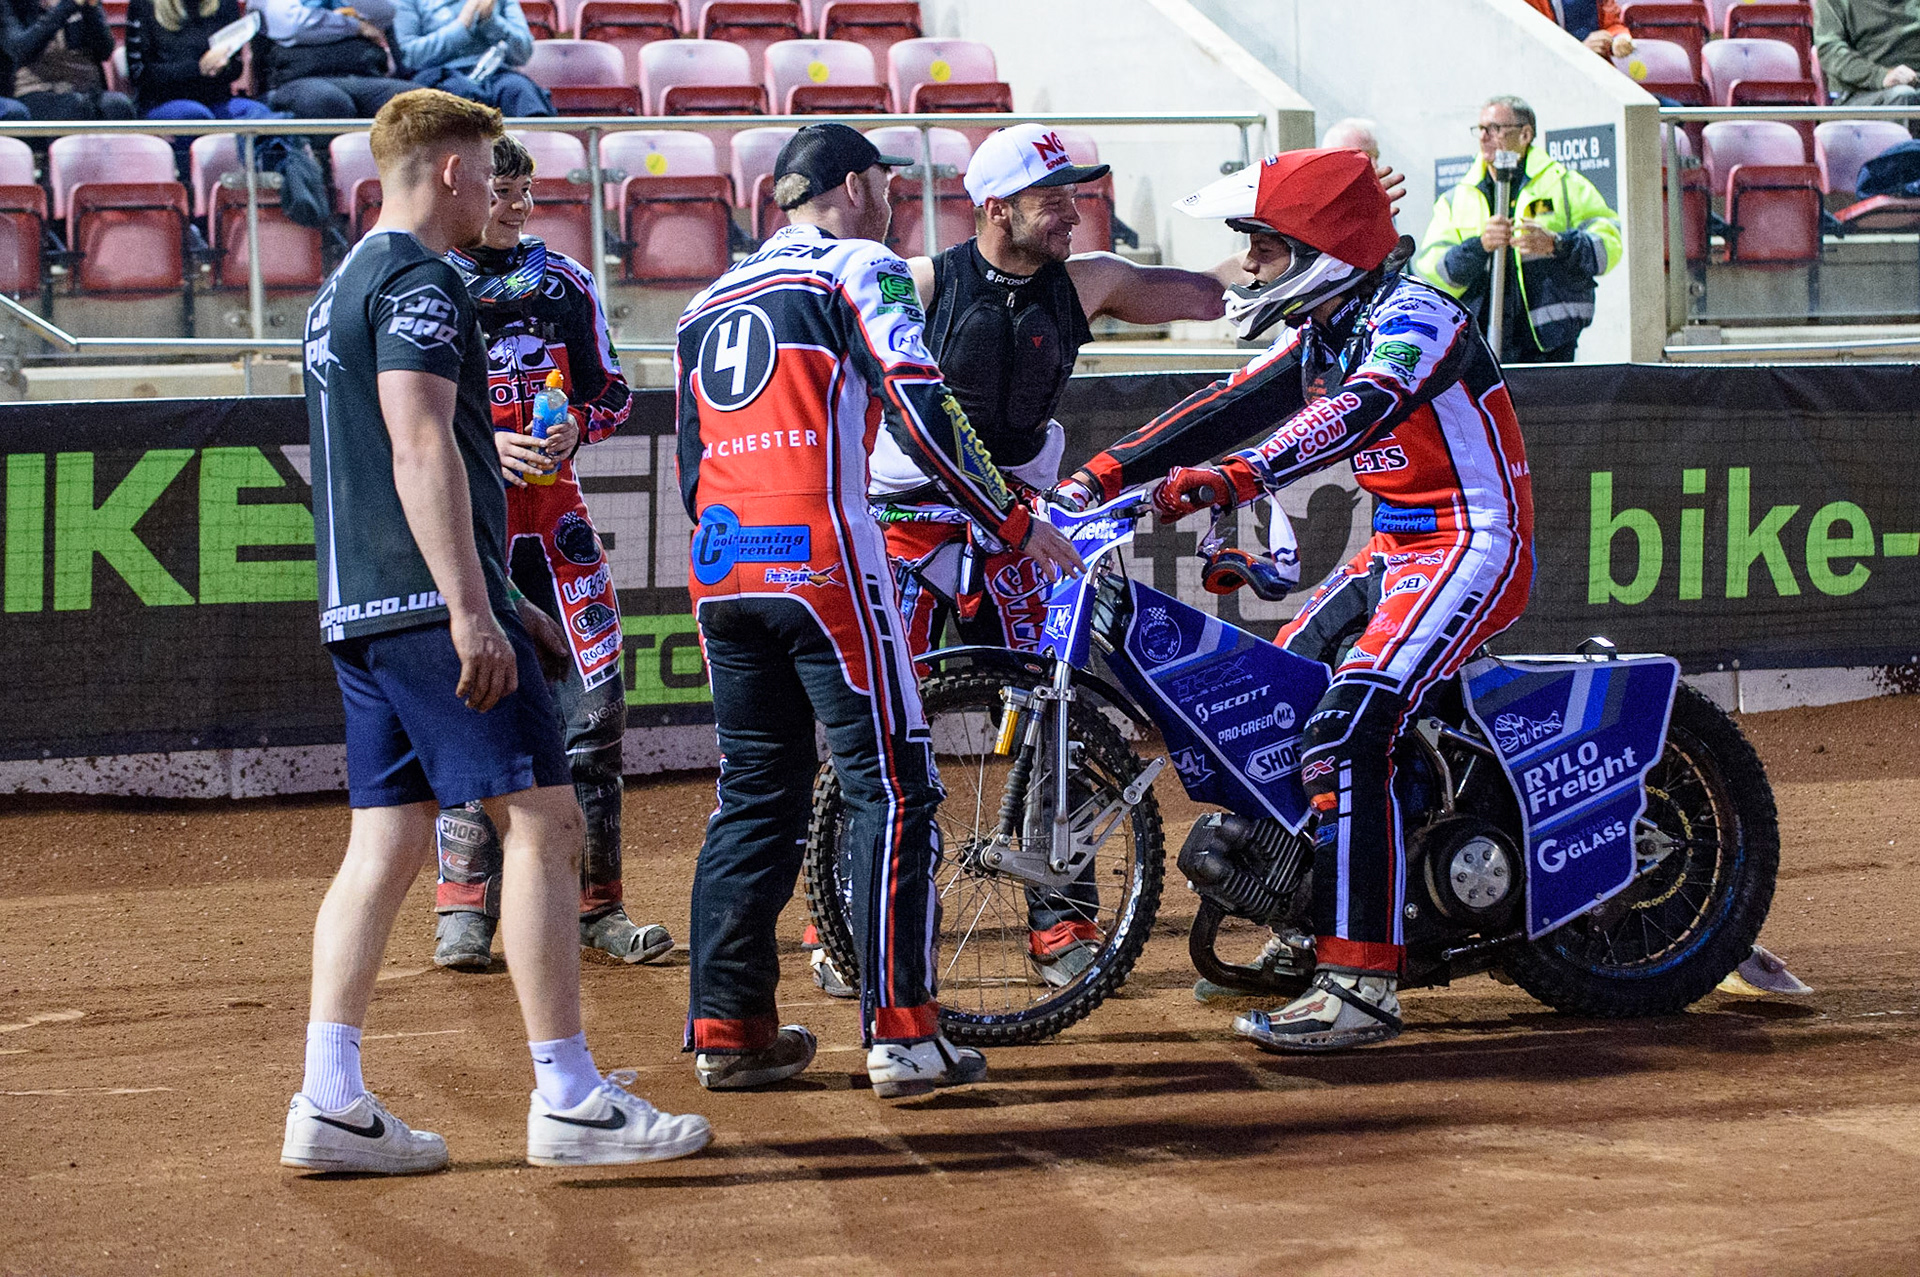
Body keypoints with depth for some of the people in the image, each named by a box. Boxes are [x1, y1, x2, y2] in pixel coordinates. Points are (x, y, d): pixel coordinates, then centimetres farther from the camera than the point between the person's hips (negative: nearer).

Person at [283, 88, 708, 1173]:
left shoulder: (346, 286, 22)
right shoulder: (420, 283, -9)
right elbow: (422, 447, -20)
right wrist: (472, 609, -25)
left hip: (360, 608, 10)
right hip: (430, 602, -10)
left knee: (388, 843, 8)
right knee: (542, 818, -7)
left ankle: (330, 1104, 3)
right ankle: (568, 1099, -8)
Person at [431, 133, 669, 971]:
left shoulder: (563, 279, 11)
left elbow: (611, 391, 14)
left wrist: (577, 428, -7)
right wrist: (481, 442, -18)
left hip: (553, 512, 3)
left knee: (594, 708, 0)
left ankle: (596, 907, 8)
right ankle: (466, 911, 3)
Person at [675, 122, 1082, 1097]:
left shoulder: (710, 304, 22)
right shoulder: (860, 270, 1)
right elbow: (921, 412, -10)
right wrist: (1013, 522, -3)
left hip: (720, 567, 7)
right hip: (820, 558, -7)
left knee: (756, 794, 13)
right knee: (890, 787, -3)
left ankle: (726, 1032, 13)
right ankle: (901, 1035, -7)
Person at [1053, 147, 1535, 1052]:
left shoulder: (1410, 317, -19)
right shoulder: (1322, 330, 12)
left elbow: (1355, 412, -36)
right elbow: (1234, 406, 13)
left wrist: (1228, 479, -48)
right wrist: (1106, 472, 4)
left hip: (1474, 545, -11)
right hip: (1398, 546, 11)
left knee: (1345, 732, -25)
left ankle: (1360, 984, -27)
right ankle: (1299, 932, 26)